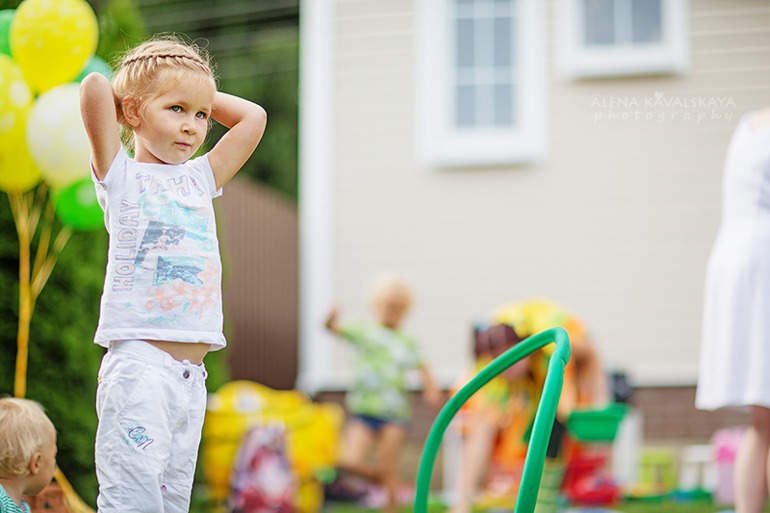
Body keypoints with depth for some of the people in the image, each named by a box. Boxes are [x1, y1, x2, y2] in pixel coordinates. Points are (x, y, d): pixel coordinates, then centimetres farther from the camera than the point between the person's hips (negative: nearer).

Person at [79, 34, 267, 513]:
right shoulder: (121, 176, 1)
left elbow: (254, 117, 21)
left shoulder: (201, 178, 17)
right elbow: (95, 88, -10)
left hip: (191, 375, 6)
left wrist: (203, 97, 17)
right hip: (139, 365, -6)